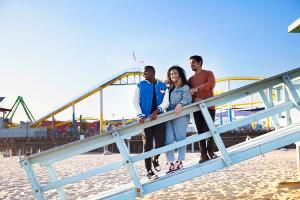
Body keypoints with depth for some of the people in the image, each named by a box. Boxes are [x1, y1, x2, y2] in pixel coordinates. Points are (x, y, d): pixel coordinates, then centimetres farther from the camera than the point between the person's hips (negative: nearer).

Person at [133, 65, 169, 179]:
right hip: (146, 118, -1)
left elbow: (166, 102, -2)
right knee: (147, 145, 1)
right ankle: (149, 171, 13)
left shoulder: (163, 86, 9)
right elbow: (135, 102, 1)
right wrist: (141, 116, -13)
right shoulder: (141, 85, 7)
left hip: (159, 118, 1)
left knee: (161, 142, -5)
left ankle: (155, 160, 27)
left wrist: (156, 111, -20)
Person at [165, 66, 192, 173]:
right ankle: (170, 162, -3)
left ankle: (179, 161, 5)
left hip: (180, 115, -4)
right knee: (168, 140, -6)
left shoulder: (185, 87, 7)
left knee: (180, 138, -5)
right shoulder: (169, 88, 24)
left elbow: (188, 99, -9)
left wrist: (180, 104, -27)